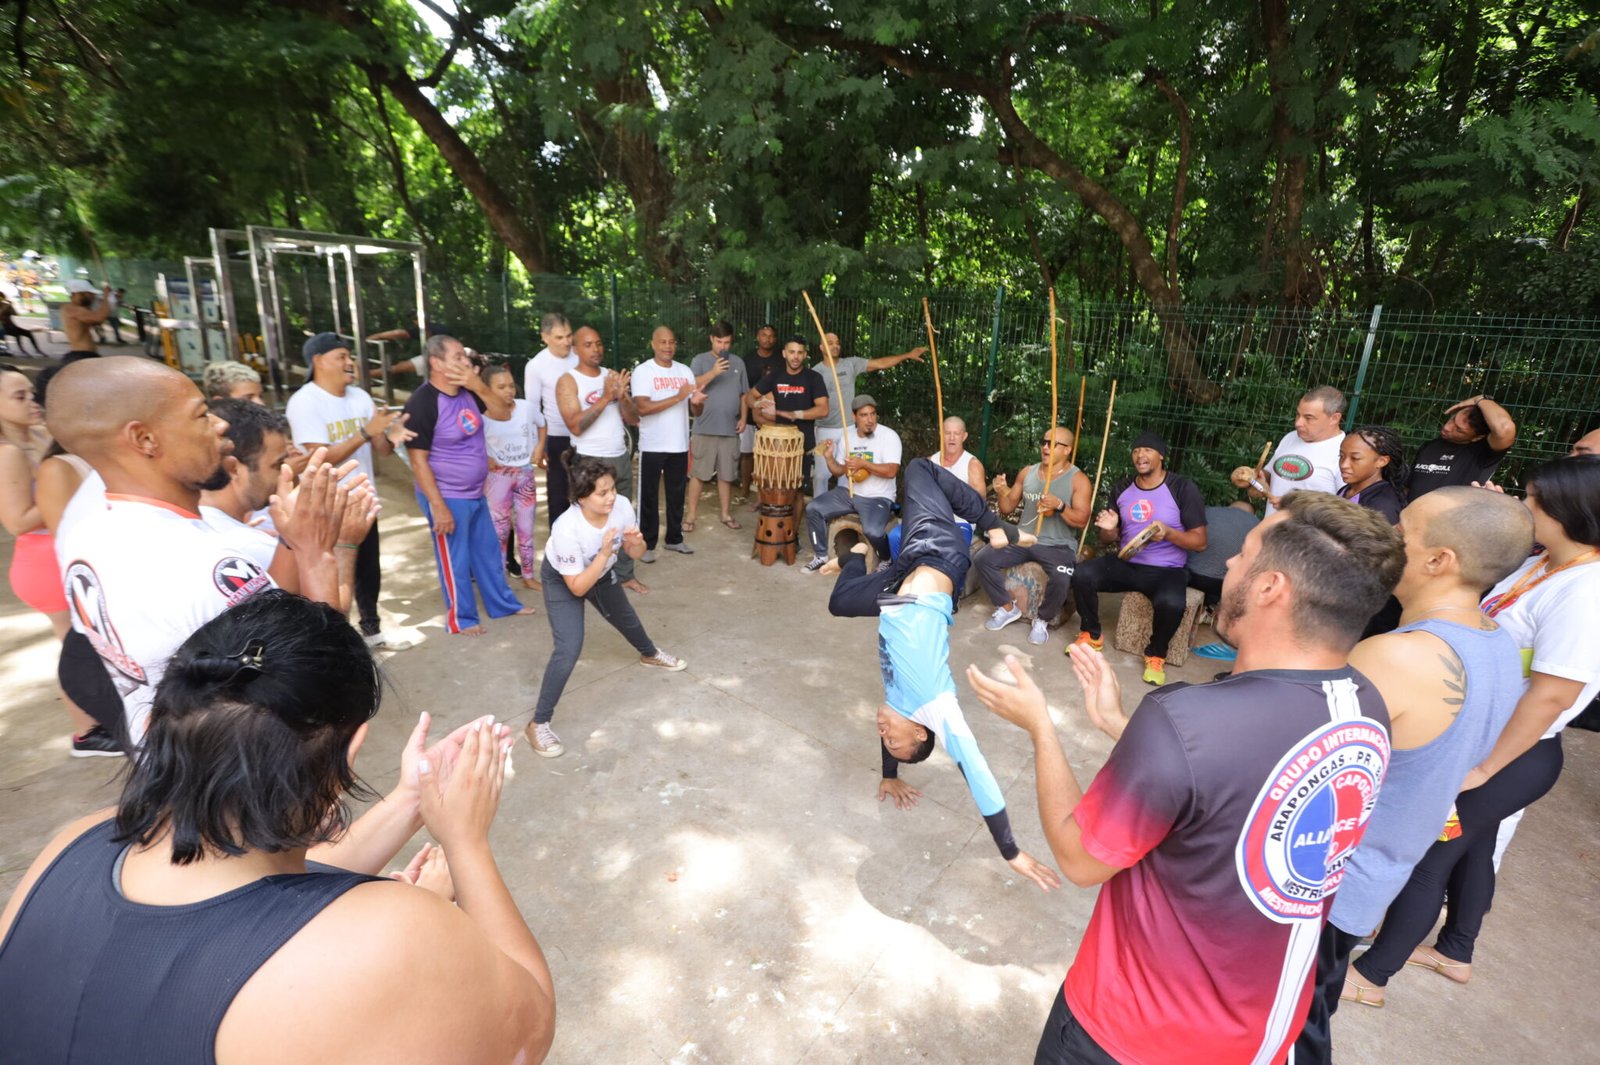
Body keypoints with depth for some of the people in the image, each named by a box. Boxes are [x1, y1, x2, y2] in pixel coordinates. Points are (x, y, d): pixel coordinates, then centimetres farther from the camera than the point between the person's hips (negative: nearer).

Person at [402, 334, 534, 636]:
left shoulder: (467, 391, 0)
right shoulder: (422, 403, -21)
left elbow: (504, 413, 4)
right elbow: (418, 461, -20)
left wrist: (480, 387, -13)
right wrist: (438, 506, -21)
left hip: (476, 494, 8)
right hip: (447, 498, -8)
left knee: (489, 551, 19)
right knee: (455, 561, 6)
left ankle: (504, 604, 35)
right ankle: (461, 619, 23)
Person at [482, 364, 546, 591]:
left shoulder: (528, 407, -9)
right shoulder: (483, 416, -16)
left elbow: (542, 425, 10)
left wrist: (539, 448, -1)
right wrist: (485, 460, -17)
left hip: (526, 475, 3)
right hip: (498, 477, -2)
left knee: (526, 528, 12)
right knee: (499, 530, 4)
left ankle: (529, 576, 26)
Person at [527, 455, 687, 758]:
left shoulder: (622, 506, -29)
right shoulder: (567, 529, -41)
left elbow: (635, 554, -12)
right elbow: (577, 587, -34)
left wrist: (636, 542, -35)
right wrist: (604, 554, -44)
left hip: (601, 571, 5)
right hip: (562, 580, -5)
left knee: (625, 618, 27)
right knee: (569, 649, -17)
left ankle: (650, 654, 61)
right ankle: (539, 723, -2)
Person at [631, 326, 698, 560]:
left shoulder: (684, 371, 8)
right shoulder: (643, 371, -7)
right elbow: (642, 408, -20)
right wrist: (678, 397, -22)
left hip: (679, 444, 5)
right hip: (652, 445, -5)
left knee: (677, 494, 14)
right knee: (649, 496, 4)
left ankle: (674, 538, 27)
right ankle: (647, 544, 14)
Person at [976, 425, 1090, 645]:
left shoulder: (1078, 480, -3)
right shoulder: (1027, 472, 9)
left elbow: (1081, 520, -10)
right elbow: (1008, 509, 12)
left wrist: (1059, 506, -27)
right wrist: (1001, 493, -9)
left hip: (1058, 545, -4)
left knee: (1061, 579, -34)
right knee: (983, 559, -17)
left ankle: (1042, 620, -3)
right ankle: (1007, 607, 4)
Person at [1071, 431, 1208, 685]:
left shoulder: (1183, 489, -6)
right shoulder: (1121, 488, 7)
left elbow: (1200, 542, -7)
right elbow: (1110, 539, 13)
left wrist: (1168, 533, -25)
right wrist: (1108, 529, -11)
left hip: (1167, 570, -4)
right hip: (1125, 563, 4)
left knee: (1171, 603, -36)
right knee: (1082, 575, -24)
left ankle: (1156, 655, -5)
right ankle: (1091, 636, 1)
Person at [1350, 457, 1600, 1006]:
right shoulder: (1542, 564, 1)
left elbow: (1552, 695, -27)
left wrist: (1483, 768, -20)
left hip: (1512, 755, -9)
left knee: (1425, 858, 3)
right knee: (1470, 847, 24)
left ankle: (1370, 975, 19)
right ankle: (1455, 953, 46)